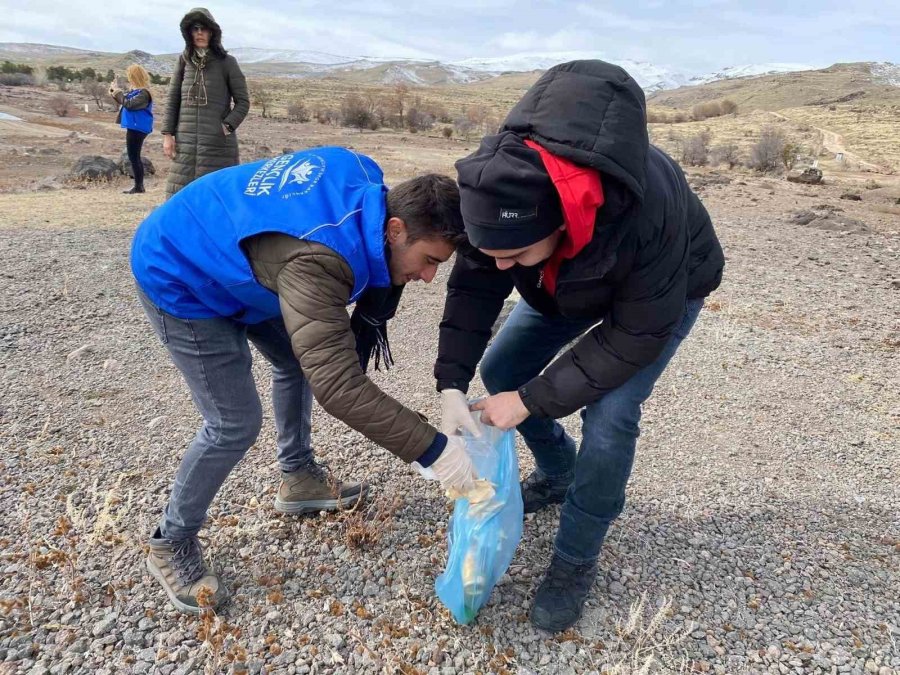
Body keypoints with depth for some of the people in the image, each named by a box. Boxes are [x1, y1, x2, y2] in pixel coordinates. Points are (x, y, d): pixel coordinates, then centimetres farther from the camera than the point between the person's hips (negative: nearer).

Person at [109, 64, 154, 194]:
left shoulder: (143, 93, -17)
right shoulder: (135, 91, 13)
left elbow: (129, 104, -24)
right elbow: (124, 100, 27)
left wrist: (118, 91, -12)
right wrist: (115, 91, 12)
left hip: (137, 128, -10)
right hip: (135, 127, 10)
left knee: (133, 157, -7)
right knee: (135, 157, 13)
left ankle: (138, 187, -4)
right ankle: (139, 186, 17)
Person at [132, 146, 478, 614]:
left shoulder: (366, 185, -14)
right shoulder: (315, 260, -41)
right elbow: (338, 385, -45)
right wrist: (434, 451, -41)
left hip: (223, 257, 9)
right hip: (178, 280, -9)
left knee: (298, 360, 15)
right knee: (235, 423, -9)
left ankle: (298, 478, 34)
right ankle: (171, 543, 15)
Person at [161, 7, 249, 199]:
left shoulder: (226, 62, 2)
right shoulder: (184, 60, 10)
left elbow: (243, 102, 3)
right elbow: (172, 100, 12)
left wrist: (227, 127, -9)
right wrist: (168, 134, 6)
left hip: (217, 144, -3)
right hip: (186, 142, 3)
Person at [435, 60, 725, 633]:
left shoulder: (650, 215, -45)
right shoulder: (500, 183, -31)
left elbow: (635, 336, -33)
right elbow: (473, 285, -19)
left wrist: (532, 400, -31)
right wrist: (451, 384, -30)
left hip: (662, 291, -5)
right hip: (571, 278, 5)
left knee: (608, 416, -20)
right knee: (501, 369, 3)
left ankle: (577, 562, 4)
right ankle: (558, 474, 29)